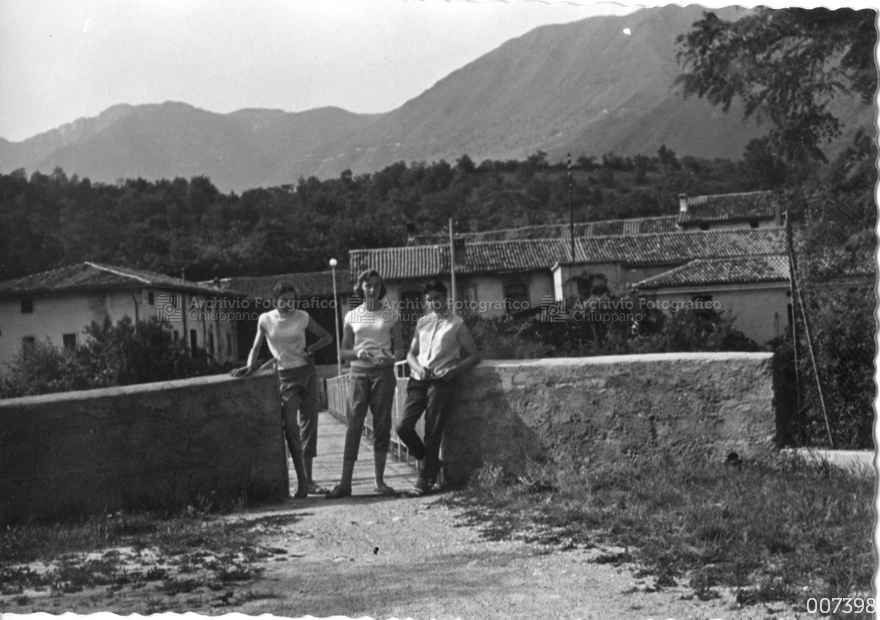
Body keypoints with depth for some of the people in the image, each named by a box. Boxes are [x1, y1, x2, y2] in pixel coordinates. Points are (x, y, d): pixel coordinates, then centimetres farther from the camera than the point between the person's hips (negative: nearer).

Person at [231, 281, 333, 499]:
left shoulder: (303, 318, 3)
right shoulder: (265, 319, 1)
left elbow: (327, 337, 12)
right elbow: (256, 347, 5)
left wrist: (311, 348, -5)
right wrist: (250, 366, -13)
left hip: (307, 372, 2)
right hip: (285, 376, -2)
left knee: (309, 424, 3)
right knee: (290, 426, -15)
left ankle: (308, 480, 10)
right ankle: (302, 481, -14)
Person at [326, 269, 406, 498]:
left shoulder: (389, 316, 6)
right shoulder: (352, 316, 8)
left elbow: (400, 348, 6)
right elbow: (343, 351, 9)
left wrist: (392, 357, -16)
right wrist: (358, 353, -12)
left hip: (384, 372, 0)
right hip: (359, 372, 0)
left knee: (382, 425, 0)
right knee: (354, 423, -7)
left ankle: (380, 481, 7)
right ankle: (345, 482, -10)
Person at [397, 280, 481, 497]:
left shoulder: (456, 324, 4)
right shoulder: (422, 323, 17)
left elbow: (474, 356, 3)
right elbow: (411, 354, 17)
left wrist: (454, 370, -12)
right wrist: (418, 368, -5)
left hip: (441, 382, -4)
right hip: (418, 380, 4)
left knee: (432, 432, -5)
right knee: (404, 427, -7)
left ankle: (425, 479, 5)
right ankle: (430, 462, 16)